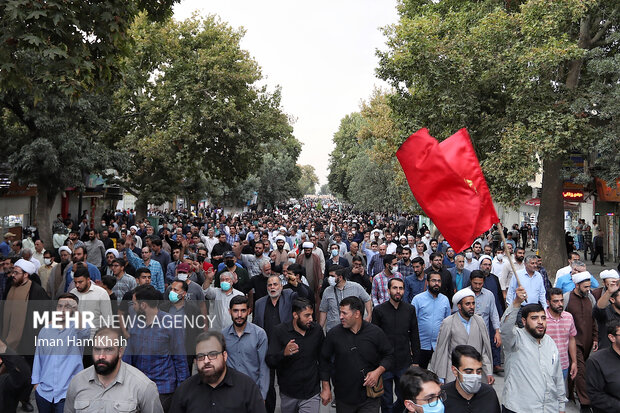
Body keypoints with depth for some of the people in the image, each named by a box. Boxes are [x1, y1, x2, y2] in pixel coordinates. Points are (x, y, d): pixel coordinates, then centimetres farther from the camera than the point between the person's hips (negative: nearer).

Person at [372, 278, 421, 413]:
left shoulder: (410, 309, 2)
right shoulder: (379, 310, -5)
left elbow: (414, 337, 7)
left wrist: (416, 361, 5)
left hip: (404, 363, 2)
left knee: (405, 398, 13)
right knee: (386, 400, 8)